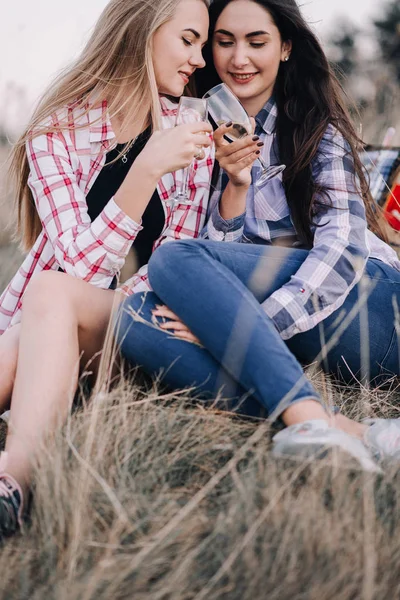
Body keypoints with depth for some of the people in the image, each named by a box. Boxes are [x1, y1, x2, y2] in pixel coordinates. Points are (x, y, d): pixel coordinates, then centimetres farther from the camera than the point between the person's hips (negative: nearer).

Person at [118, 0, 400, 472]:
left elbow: (343, 243, -10)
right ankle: (338, 430, -41)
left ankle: (307, 419, -40)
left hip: (361, 302, -4)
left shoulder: (317, 128, 5)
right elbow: (219, 256, 8)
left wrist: (249, 323, -22)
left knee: (173, 260, -23)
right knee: (137, 316, -24)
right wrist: (235, 184, -10)